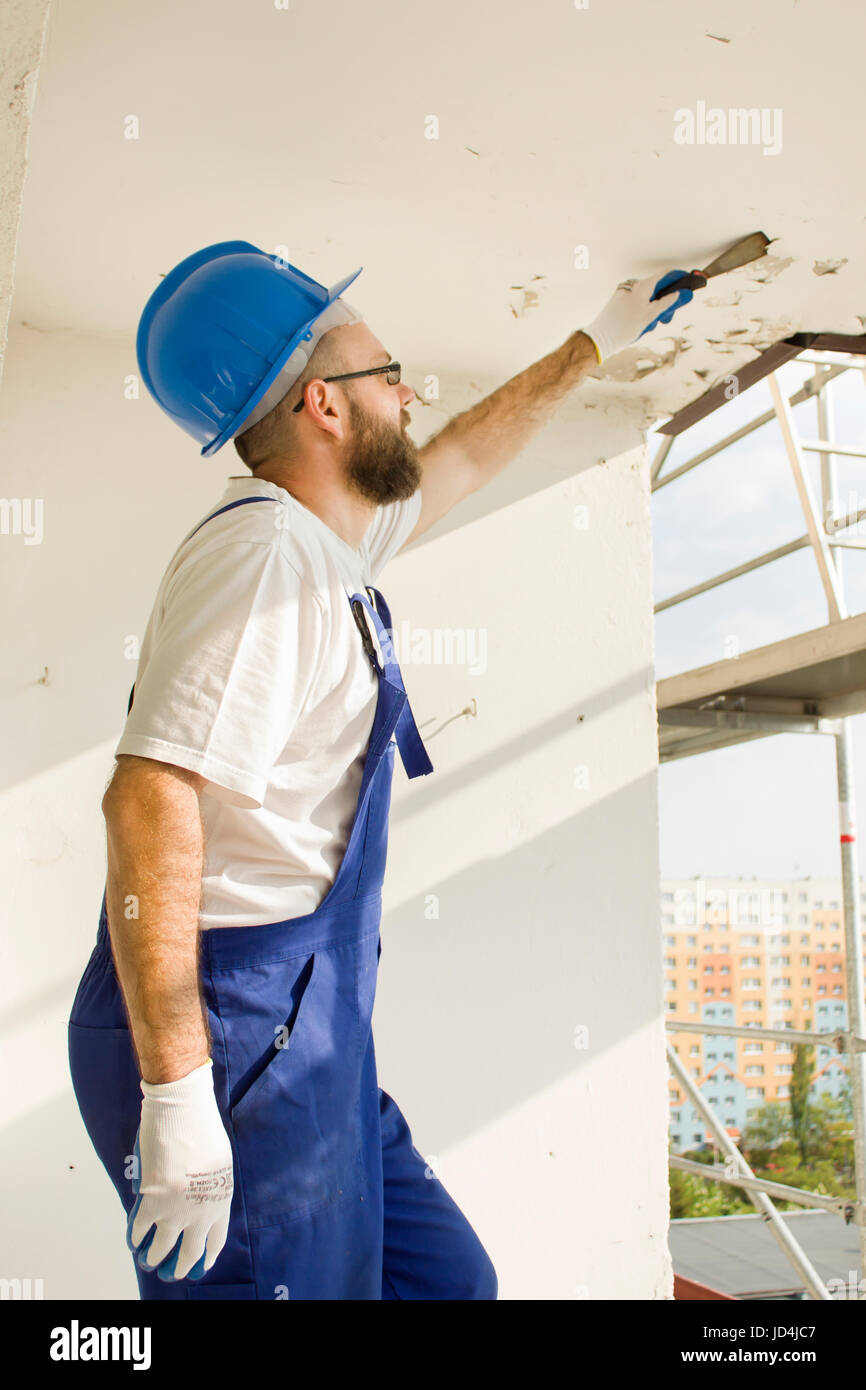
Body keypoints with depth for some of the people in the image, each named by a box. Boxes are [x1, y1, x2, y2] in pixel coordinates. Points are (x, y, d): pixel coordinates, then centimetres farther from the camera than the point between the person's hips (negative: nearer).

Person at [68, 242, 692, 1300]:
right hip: (232, 1030, -10)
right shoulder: (261, 553, -16)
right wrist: (177, 1093, -28)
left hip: (303, 1035, 10)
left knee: (445, 1278, 12)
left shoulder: (329, 542, 15)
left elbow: (463, 456, 32)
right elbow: (148, 797, -27)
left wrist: (596, 344, 42)